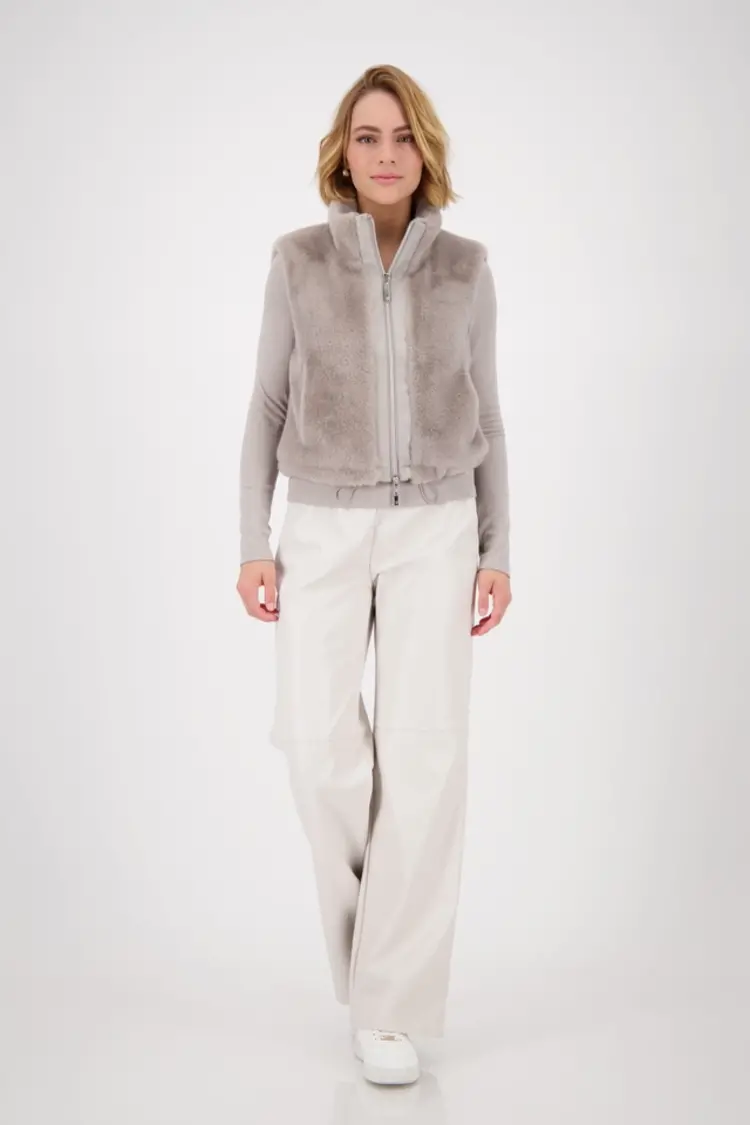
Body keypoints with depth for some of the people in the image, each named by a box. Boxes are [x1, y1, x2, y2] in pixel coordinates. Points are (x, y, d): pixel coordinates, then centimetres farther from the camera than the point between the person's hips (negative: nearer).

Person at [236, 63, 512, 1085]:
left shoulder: (464, 267, 4)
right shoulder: (299, 259, 2)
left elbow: (483, 418, 6)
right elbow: (269, 407, 4)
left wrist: (496, 552, -1)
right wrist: (254, 544, -3)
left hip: (434, 532, 0)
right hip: (324, 531, 0)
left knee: (425, 758, -8)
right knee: (315, 746, -11)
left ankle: (390, 1005, 2)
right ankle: (383, 888, 23)